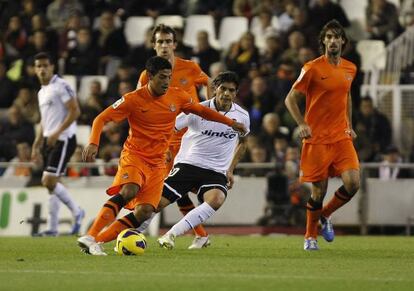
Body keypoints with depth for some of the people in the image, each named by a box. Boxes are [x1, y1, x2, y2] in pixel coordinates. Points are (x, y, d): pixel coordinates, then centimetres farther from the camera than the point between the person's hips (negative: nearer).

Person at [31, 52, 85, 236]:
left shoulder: (61, 86, -9)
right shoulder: (42, 92, 19)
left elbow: (75, 111, -16)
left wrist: (57, 133, -21)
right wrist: (36, 146, 21)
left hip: (63, 140, -9)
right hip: (50, 141, 9)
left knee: (49, 181, -15)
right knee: (50, 183, 6)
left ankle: (76, 212, 1)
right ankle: (52, 228, 8)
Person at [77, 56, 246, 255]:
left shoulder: (176, 96, 2)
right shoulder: (133, 99, -11)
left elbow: (201, 111, 18)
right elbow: (101, 119, -9)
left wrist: (231, 123, 16)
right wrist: (93, 143, -25)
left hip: (157, 163, 5)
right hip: (134, 155, -5)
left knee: (144, 212, -12)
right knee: (129, 191, -33)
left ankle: (99, 241, -8)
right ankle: (90, 237, -35)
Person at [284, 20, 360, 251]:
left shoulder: (350, 69, 9)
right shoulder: (313, 68, -8)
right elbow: (291, 99, -3)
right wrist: (302, 124, -15)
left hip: (342, 137, 4)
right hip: (317, 138, -4)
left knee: (353, 183, -12)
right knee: (319, 190, -1)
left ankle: (325, 216, 17)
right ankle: (311, 236, 21)